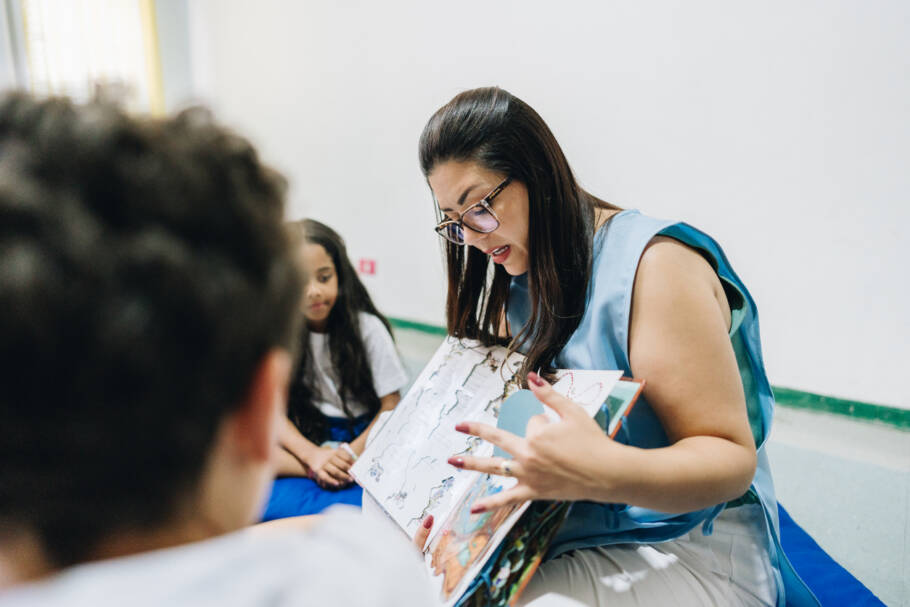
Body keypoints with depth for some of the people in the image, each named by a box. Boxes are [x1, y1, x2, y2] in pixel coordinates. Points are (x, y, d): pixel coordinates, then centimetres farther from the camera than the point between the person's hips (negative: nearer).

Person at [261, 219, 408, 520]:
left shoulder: (367, 328, -4)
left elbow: (391, 406, -4)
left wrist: (351, 455, -19)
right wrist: (312, 455, -21)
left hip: (363, 441, -2)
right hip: (303, 442, 3)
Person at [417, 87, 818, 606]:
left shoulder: (654, 263, -19)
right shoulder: (518, 280, 6)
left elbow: (731, 458, -21)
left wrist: (604, 472, -39)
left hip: (679, 547, -7)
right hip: (550, 532, 7)